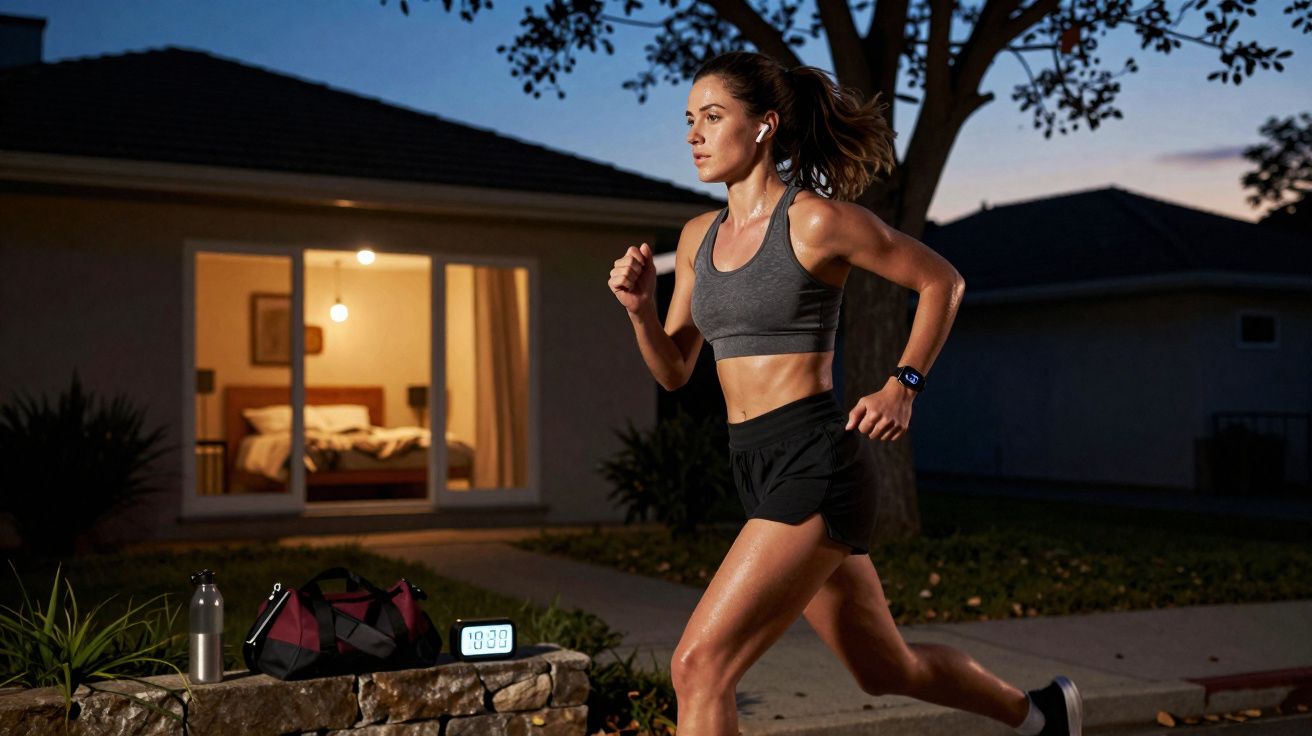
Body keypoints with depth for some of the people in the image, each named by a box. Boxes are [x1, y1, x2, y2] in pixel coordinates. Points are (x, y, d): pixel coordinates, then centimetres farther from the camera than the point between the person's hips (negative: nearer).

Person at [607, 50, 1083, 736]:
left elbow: (943, 281, 1)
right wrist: (639, 308, -4)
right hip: (763, 474, 8)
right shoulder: (698, 236, 11)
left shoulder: (818, 218, -9)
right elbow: (674, 371, 14)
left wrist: (902, 387, -7)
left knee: (699, 666, -14)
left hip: (817, 471, -8)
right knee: (887, 668, 23)